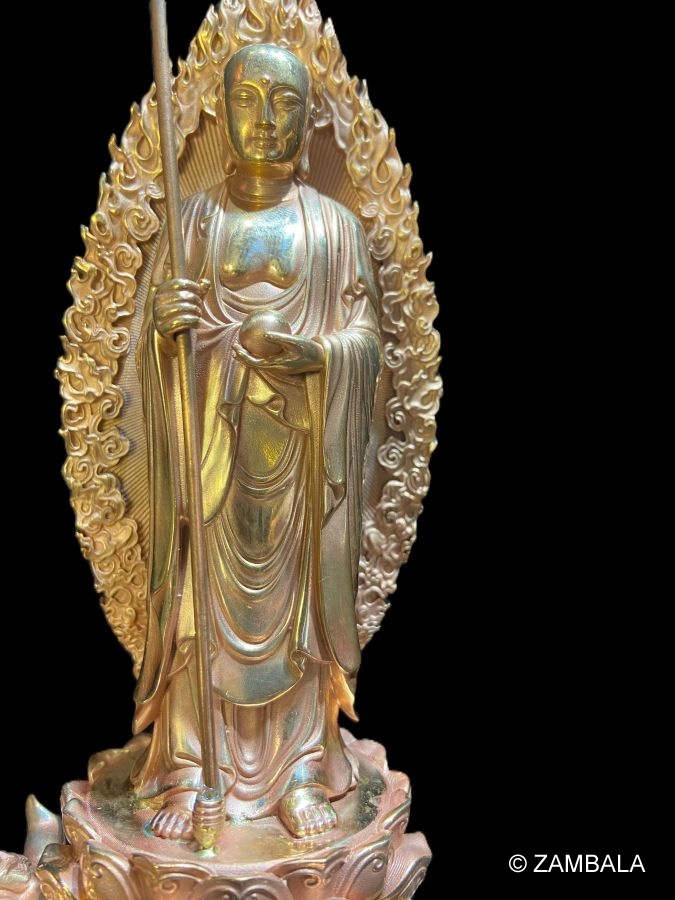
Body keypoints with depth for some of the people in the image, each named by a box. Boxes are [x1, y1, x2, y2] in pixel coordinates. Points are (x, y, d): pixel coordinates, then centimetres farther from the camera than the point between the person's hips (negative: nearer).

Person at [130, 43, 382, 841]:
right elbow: (151, 345, 7)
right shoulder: (191, 219, 8)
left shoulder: (335, 226, 5)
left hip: (300, 450, 0)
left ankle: (300, 770, 21)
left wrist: (310, 354, -19)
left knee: (297, 596, 5)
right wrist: (163, 324, -16)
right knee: (203, 596, 4)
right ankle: (191, 773, 19)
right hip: (210, 443, 1)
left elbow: (365, 339, 1)